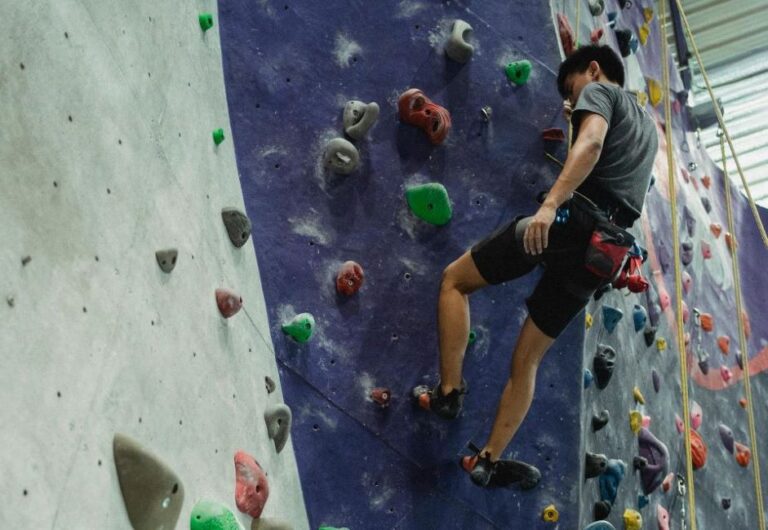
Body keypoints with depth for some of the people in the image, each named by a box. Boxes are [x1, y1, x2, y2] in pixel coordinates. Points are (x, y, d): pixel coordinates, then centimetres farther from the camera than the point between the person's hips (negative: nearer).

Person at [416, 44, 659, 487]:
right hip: (604, 250, 8)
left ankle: (449, 391, -2)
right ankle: (489, 459, 7)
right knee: (528, 357, 12)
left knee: (455, 279, 8)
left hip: (574, 219, -8)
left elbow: (591, 143, -15)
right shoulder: (647, 125, 32)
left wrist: (550, 204, -27)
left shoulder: (599, 91, 8)